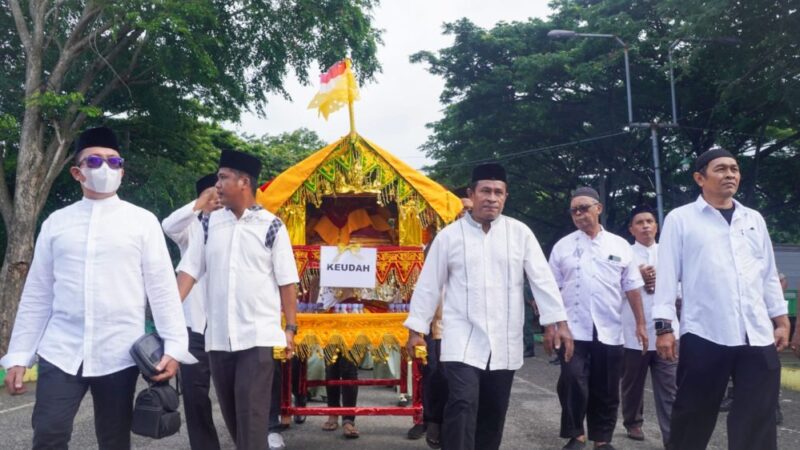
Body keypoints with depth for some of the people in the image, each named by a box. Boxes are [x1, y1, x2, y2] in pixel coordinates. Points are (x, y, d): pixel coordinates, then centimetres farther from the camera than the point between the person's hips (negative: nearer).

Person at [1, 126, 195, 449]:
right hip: (61, 353, 2)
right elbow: (36, 294, 10)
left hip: (119, 355, -1)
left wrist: (174, 347, -8)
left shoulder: (143, 221, 2)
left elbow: (162, 288, -1)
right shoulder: (56, 223, 8)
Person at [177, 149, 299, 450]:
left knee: (251, 414, -5)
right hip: (217, 336, 4)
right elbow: (189, 270, 5)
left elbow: (286, 281, -2)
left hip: (258, 336, -4)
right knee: (230, 412, 14)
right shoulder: (210, 223, 6)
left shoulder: (271, 226, -4)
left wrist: (291, 328, -3)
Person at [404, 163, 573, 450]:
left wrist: (558, 321, -5)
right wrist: (416, 328, 2)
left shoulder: (520, 233, 3)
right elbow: (429, 284, 2)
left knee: (493, 413, 12)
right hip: (462, 340, -2)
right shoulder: (449, 235, -1)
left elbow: (542, 278, 1)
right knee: (462, 405, -15)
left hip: (504, 342, 3)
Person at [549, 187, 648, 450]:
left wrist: (640, 323, 4)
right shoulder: (562, 246, 4)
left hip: (609, 331, 2)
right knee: (572, 382, -11)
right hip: (573, 330, -1)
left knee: (606, 391, 9)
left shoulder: (620, 245, 7)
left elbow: (632, 288, 8)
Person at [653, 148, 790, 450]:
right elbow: (667, 274, -1)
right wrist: (664, 326, -7)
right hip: (704, 335, -3)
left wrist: (781, 320, 13)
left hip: (758, 336, 4)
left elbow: (769, 274, 18)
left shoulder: (754, 219, 15)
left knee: (757, 422, 5)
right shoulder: (680, 219, 2)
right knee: (694, 417, 8)